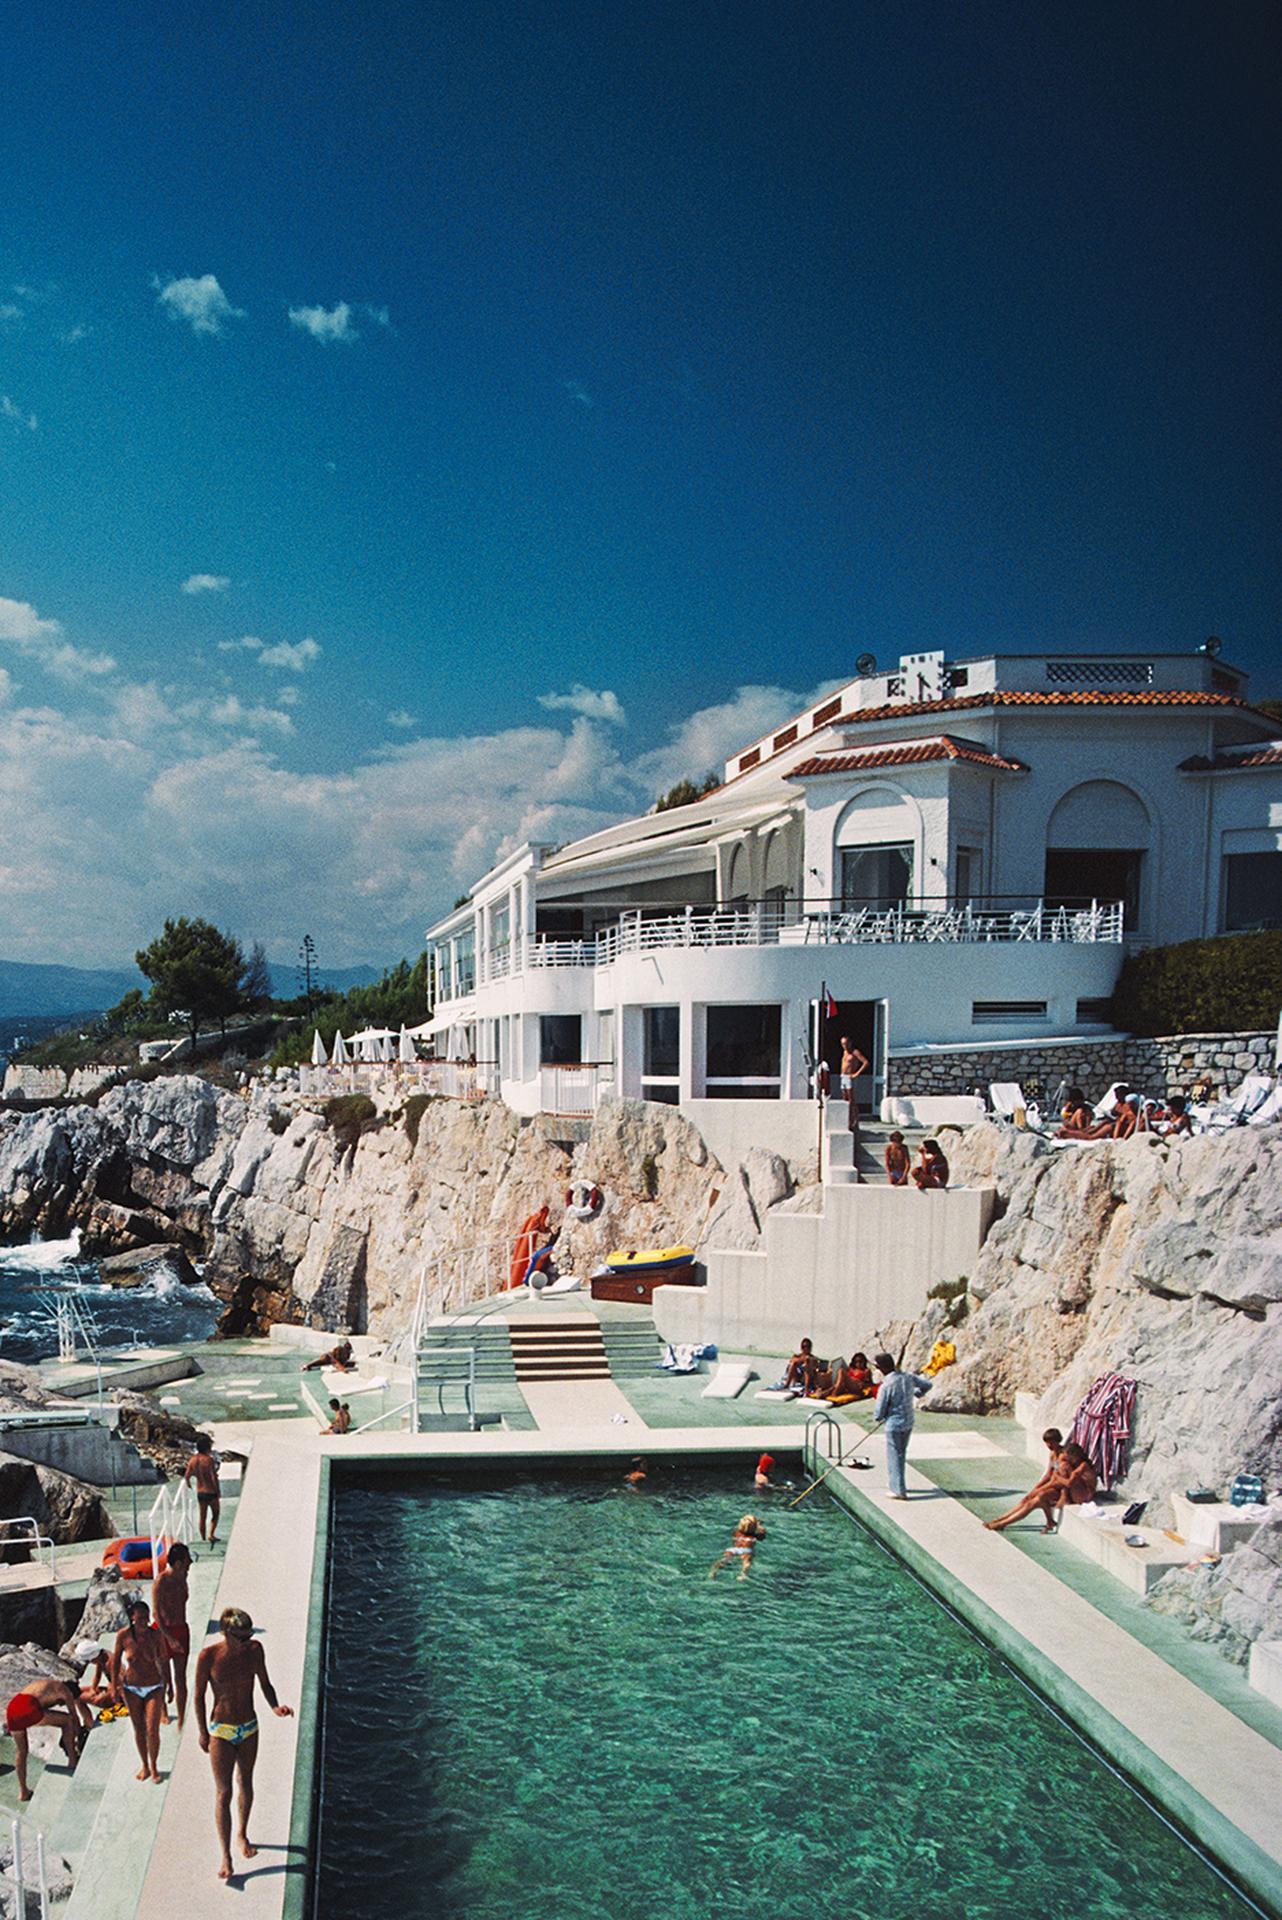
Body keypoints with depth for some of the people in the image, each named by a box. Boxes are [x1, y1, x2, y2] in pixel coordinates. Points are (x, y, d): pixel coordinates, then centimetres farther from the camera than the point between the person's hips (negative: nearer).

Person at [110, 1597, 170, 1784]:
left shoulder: (156, 1635, -14)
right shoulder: (123, 1635, -15)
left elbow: (164, 1661, -3)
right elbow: (115, 1660, -1)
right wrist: (114, 1686, 1)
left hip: (154, 1688, -1)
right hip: (131, 1689, 1)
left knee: (152, 1731, -4)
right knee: (139, 1729, 13)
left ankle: (153, 1766, 19)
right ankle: (144, 1765, 33)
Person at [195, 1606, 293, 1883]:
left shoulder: (254, 1649, -13)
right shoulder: (209, 1655, -21)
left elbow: (264, 1684, 1)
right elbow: (199, 1695, -8)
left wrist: (275, 1707, -17)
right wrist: (203, 1733, -3)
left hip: (249, 1728, 3)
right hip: (221, 1731, -3)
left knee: (245, 1784, 19)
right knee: (223, 1793, 0)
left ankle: (242, 1835, 42)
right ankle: (225, 1855, 12)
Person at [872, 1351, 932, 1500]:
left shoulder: (885, 1386, -22)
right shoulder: (908, 1377, -3)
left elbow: (879, 1413, -15)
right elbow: (927, 1385, 12)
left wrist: (879, 1419, 8)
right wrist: (915, 1395, 26)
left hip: (894, 1425, -7)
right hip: (909, 1423, 7)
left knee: (895, 1456, 5)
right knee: (900, 1454, 21)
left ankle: (899, 1491, 10)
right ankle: (896, 1484, 33)